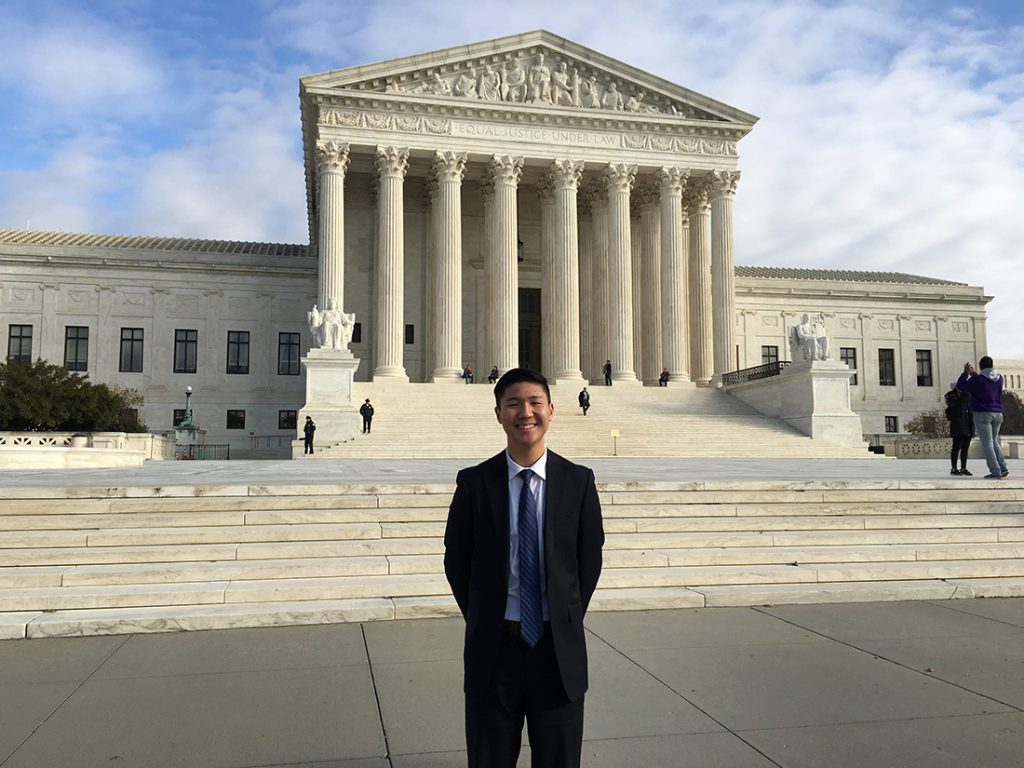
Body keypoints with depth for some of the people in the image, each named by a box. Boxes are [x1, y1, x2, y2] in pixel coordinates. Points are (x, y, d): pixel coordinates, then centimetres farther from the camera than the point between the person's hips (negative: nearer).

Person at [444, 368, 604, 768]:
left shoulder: (578, 481, -2)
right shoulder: (473, 482, -4)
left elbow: (590, 559, 5)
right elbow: (456, 560, 4)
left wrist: (567, 621, 5)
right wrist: (483, 622, 5)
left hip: (559, 648, 0)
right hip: (494, 646, 0)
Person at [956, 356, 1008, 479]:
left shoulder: (977, 379, -12)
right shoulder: (999, 378, 6)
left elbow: (960, 386, -1)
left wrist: (965, 373, 9)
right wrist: (974, 373, 28)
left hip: (982, 414, -6)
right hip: (997, 413, 6)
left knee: (987, 443, -4)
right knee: (994, 441, 18)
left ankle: (995, 471, -9)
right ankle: (1003, 467, 6)